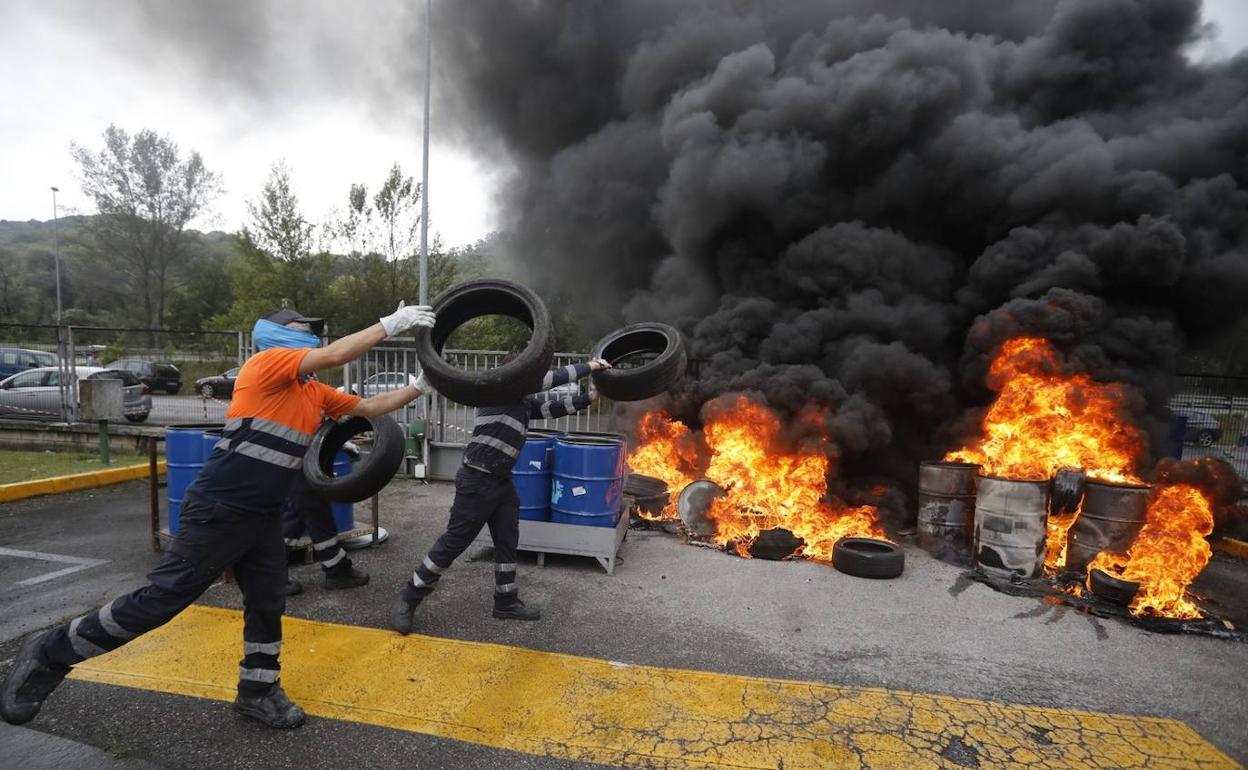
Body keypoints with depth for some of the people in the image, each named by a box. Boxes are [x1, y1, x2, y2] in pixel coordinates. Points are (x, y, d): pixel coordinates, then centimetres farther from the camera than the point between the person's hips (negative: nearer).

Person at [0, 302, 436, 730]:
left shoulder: (315, 392, 11)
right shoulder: (266, 363, -12)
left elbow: (367, 408, 16)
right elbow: (336, 355, -24)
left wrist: (418, 388, 10)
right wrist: (391, 323, -19)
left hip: (263, 517, 8)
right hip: (218, 509, -8)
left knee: (268, 605, 13)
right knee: (162, 598, 1)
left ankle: (257, 692, 29)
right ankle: (50, 653, 24)